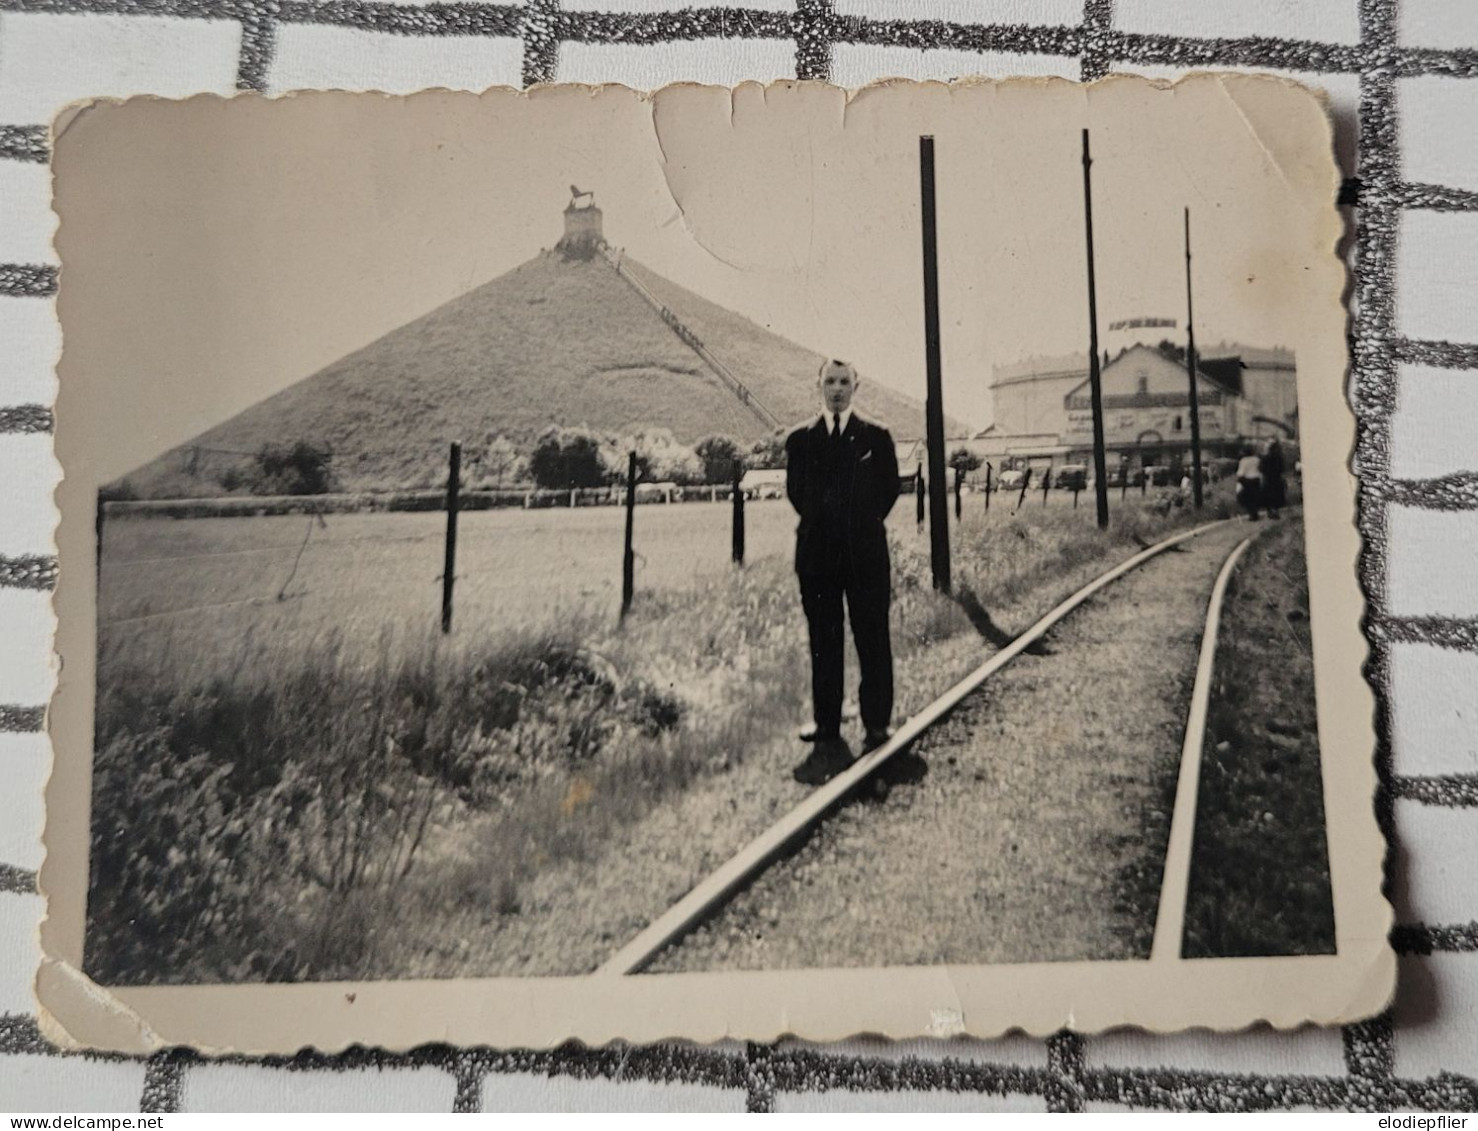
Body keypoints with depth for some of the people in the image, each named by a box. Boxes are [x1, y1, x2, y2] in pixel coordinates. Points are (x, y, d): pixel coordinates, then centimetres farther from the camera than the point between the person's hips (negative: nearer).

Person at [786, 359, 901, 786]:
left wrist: (862, 524, 2)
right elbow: (795, 491, 10)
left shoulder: (876, 437, 7)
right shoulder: (800, 439, 9)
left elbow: (890, 488, 7)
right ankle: (827, 737, 7)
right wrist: (823, 522, 4)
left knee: (873, 641, 1)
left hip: (866, 554, -1)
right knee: (824, 646, 3)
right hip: (817, 555, 1)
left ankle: (877, 728, 10)